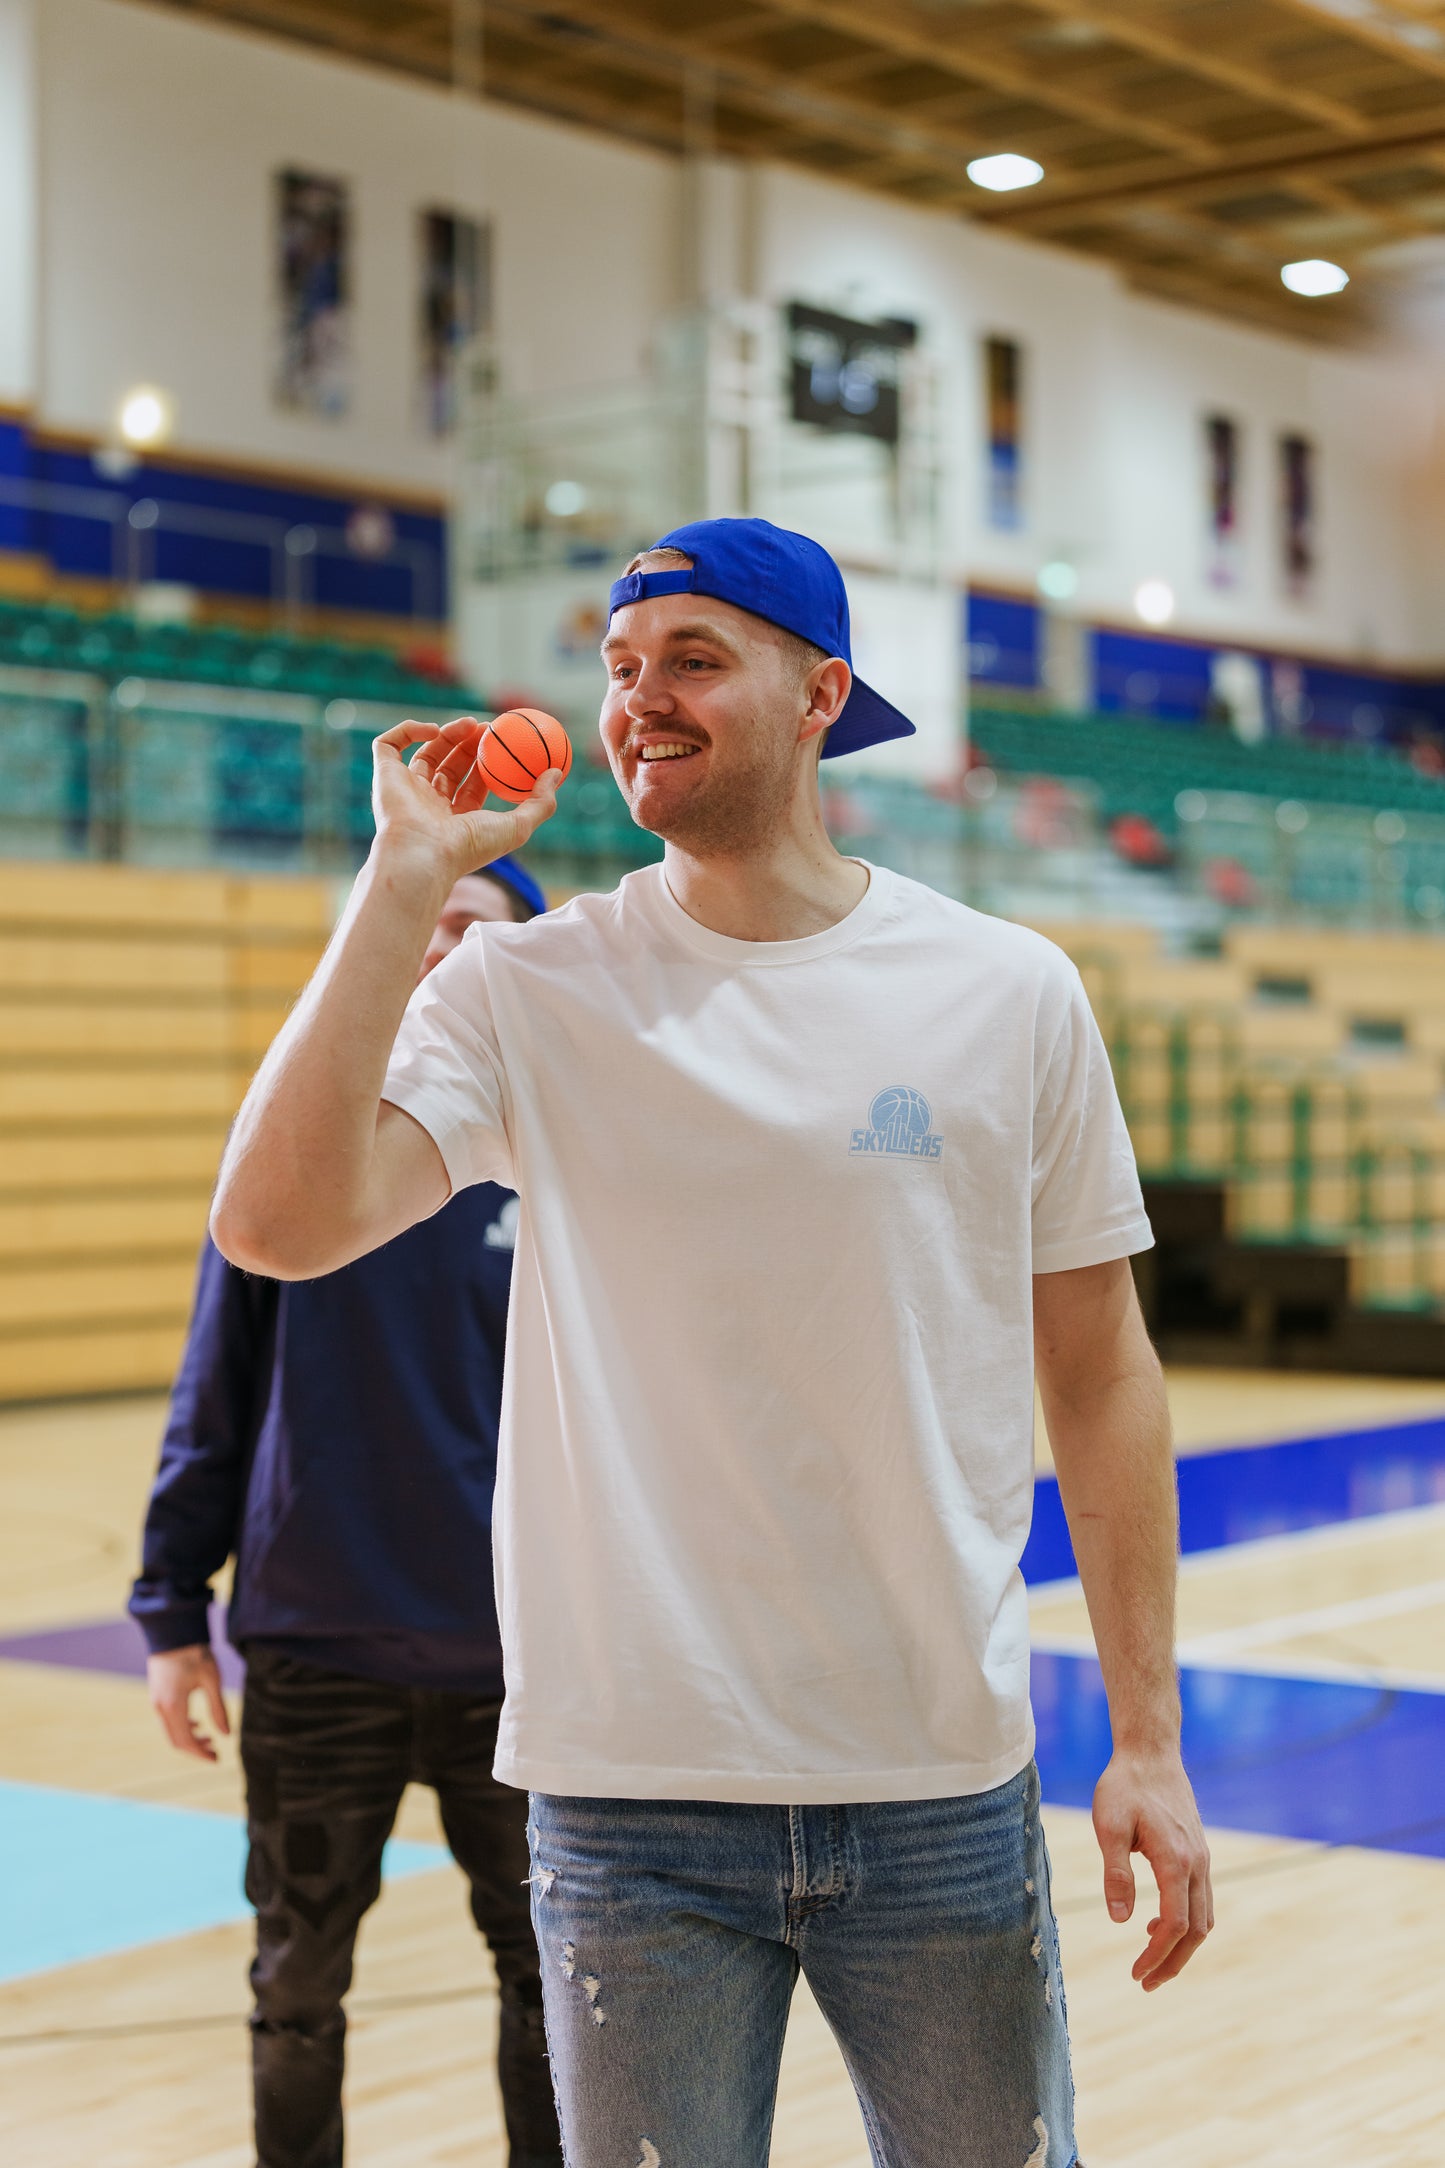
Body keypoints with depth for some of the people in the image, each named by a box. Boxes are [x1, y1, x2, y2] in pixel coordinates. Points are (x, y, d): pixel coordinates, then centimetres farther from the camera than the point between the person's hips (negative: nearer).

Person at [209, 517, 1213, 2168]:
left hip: (945, 1785, 1)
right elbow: (276, 1224, -19)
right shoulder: (525, 994, -4)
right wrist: (407, 874, -15)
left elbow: (1099, 1378, 5)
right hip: (636, 1799, -1)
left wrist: (1147, 1742, 3)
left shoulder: (1010, 996, 0)